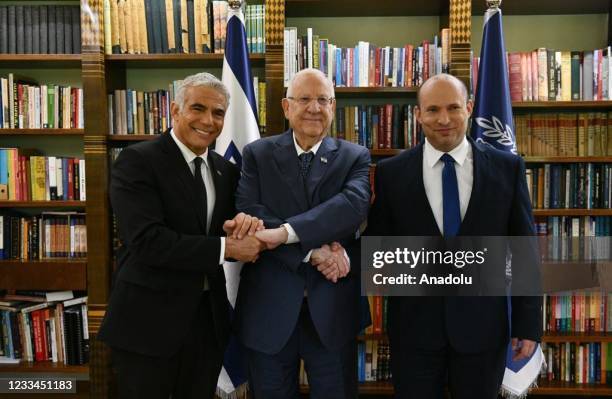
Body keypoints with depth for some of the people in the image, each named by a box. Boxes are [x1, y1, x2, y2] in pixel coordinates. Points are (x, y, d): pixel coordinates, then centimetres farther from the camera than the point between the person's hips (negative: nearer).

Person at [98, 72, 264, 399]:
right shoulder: (137, 161, -12)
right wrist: (225, 247, -21)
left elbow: (230, 235, 9)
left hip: (209, 318, 6)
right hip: (149, 320, -5)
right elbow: (147, 241, -23)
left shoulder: (226, 170, 7)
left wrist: (244, 224, -15)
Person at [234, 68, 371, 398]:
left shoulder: (355, 157, 3)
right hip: (269, 308, 0)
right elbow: (248, 212, -11)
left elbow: (354, 205, -17)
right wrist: (312, 250, -19)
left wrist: (286, 232, -26)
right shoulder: (257, 154, 3)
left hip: (332, 308, 0)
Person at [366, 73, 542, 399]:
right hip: (413, 325, 0)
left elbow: (524, 248, 1)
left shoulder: (507, 167, -2)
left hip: (483, 325, 1)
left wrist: (529, 323, 1)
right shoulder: (391, 172, -3)